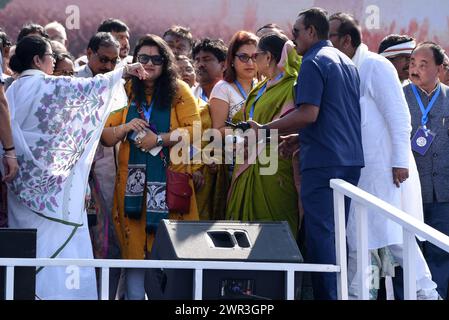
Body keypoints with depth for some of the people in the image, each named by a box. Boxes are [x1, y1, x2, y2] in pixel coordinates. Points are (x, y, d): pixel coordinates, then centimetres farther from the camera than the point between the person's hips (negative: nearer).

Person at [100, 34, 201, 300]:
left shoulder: (179, 91, 4)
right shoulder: (125, 91, 12)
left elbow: (195, 129, -6)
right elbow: (106, 137, 10)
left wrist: (159, 139, -14)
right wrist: (126, 128, -9)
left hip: (170, 180, -2)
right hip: (133, 180, 2)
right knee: (134, 246, -1)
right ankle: (134, 295, 5)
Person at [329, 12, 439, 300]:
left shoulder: (375, 66, -9)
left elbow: (399, 115, -13)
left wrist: (400, 161, -17)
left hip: (385, 168, -8)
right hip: (357, 172, 8)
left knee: (394, 236, -9)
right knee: (357, 238, 8)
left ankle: (426, 293, -2)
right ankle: (357, 294, 11)